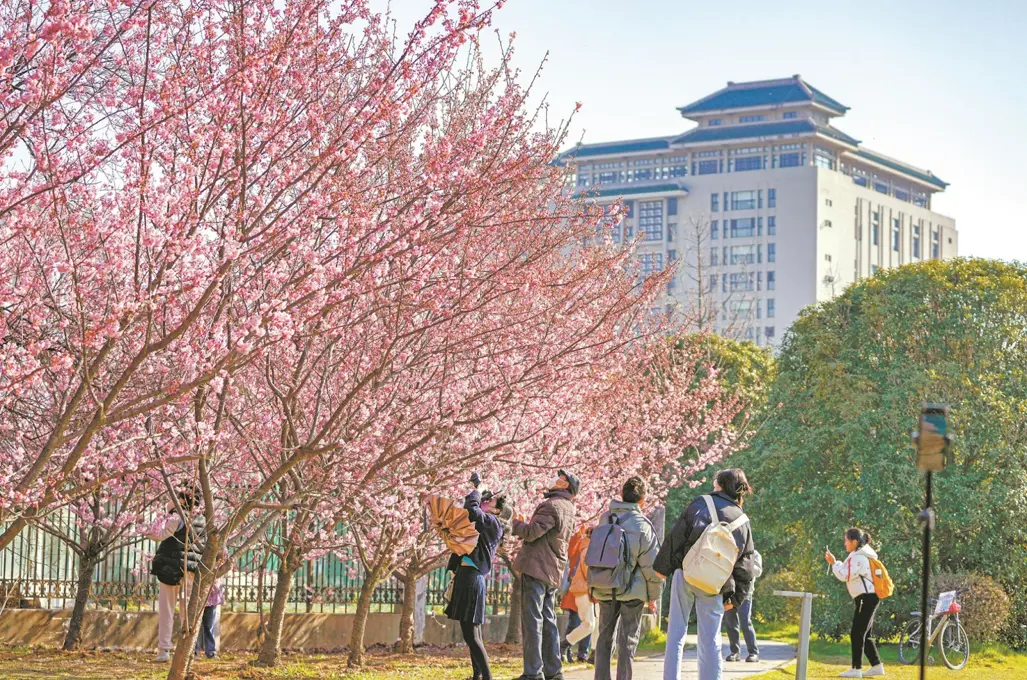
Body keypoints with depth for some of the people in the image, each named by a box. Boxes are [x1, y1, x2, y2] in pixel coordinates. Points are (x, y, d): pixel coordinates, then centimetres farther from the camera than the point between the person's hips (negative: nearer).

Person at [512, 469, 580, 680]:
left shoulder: (553, 505, -13)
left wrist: (512, 522, -4)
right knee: (548, 621, 12)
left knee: (532, 619, -9)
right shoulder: (568, 509, 18)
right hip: (552, 572, 9)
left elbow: (532, 532, -18)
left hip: (536, 568, -9)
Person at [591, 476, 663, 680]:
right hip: (632, 590, -4)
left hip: (605, 590, 4)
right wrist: (653, 596, 2)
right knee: (628, 640, 4)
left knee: (604, 637, 14)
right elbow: (652, 566, -10)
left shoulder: (605, 518, -1)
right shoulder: (642, 525, -13)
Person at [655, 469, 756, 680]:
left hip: (685, 575, -2)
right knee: (710, 639, 7)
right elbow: (745, 564, 9)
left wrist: (663, 567, 0)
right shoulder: (742, 521, 9)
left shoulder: (701, 504, -1)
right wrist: (736, 597, 14)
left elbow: (676, 536, -5)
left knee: (676, 633, 5)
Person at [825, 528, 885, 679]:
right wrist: (836, 563, 10)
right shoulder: (860, 556, 18)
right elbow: (849, 573, 20)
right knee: (865, 635, 13)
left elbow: (845, 576, -19)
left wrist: (833, 563, -8)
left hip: (866, 598, -11)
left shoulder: (859, 558, -16)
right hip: (868, 598, 11)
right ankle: (877, 666, 15)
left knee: (857, 634, -8)